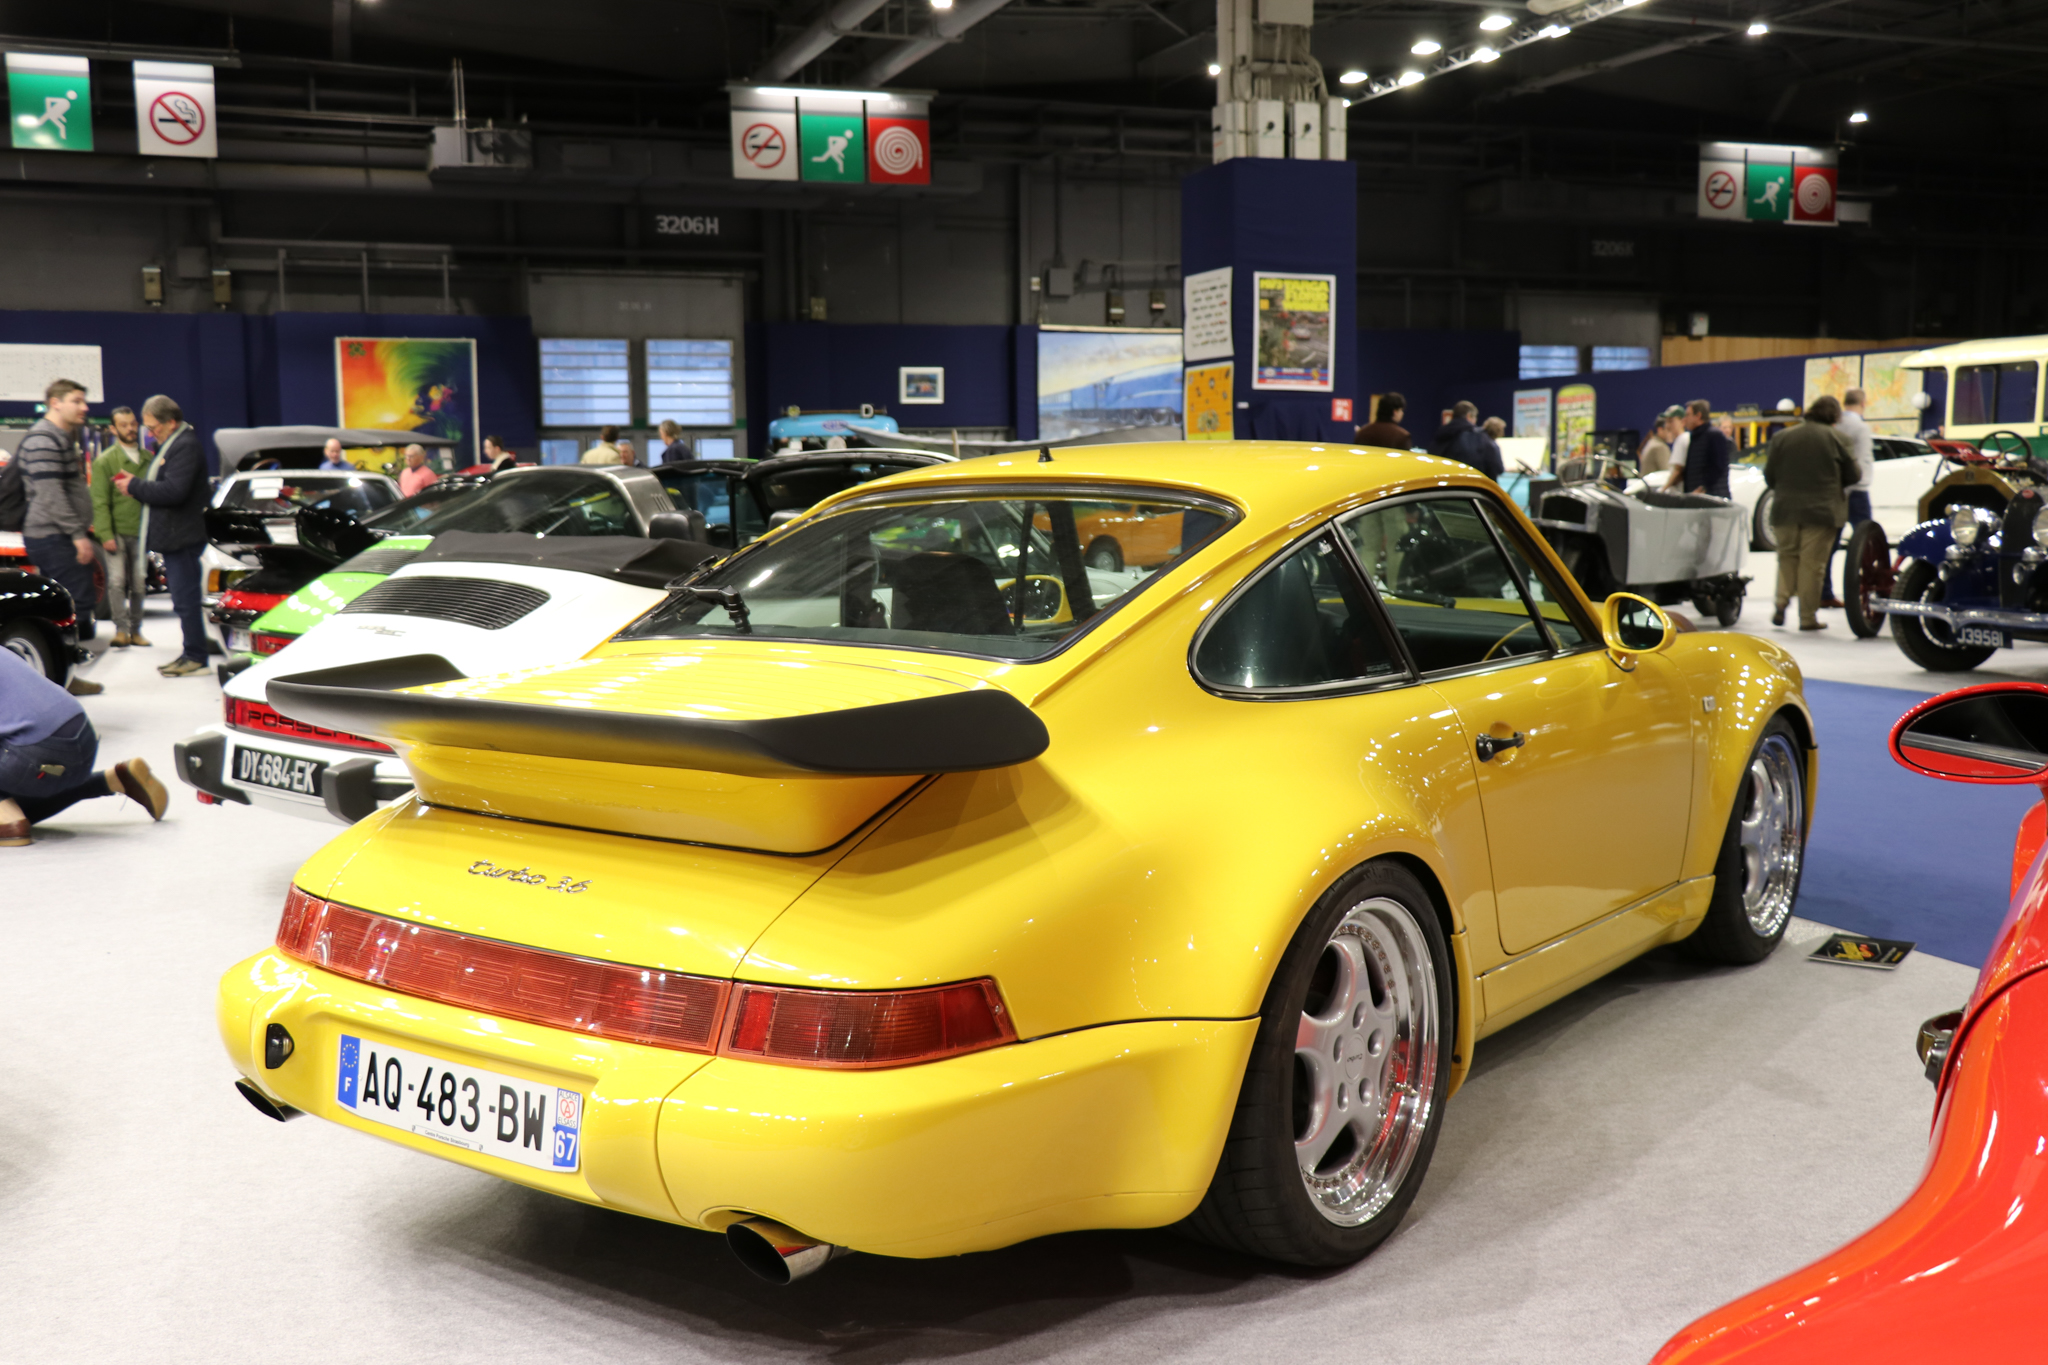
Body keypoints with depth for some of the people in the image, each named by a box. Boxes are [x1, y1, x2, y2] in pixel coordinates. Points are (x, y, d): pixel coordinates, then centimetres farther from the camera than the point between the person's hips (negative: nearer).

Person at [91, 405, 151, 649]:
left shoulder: (148, 459, 11)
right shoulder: (105, 461, -1)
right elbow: (100, 502, -5)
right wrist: (105, 535, -14)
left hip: (140, 532, 3)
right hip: (116, 532, -3)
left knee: (139, 583, 6)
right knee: (117, 580, -11)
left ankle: (135, 630, 14)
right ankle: (121, 629, -6)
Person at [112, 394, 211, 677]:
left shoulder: (185, 446, -15)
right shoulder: (171, 445, 18)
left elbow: (174, 491, -24)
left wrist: (135, 486, -14)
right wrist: (137, 486, 4)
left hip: (182, 537, -10)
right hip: (174, 537, 10)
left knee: (185, 599, -7)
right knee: (184, 600, 13)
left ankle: (196, 657, -2)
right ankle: (190, 653, 18)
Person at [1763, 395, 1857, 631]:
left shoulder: (1782, 437, 3)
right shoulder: (1836, 438, -3)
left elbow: (1769, 476, 7)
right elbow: (1852, 475, 4)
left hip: (1785, 510, 2)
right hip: (1821, 511, -2)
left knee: (1787, 557, 18)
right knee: (1812, 563, 1)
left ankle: (1781, 604, 4)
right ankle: (1808, 617, 4)